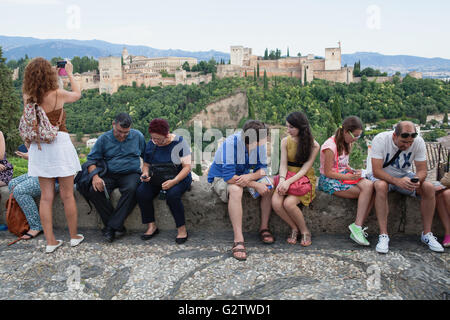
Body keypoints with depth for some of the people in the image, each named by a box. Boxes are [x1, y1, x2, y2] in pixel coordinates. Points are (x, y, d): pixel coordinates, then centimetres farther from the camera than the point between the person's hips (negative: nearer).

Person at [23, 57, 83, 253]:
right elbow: (77, 94, 12)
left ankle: (50, 241, 14)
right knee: (67, 195, 7)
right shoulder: (58, 94, -9)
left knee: (46, 197, 8)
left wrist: (54, 75, 30)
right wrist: (70, 74, 24)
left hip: (38, 147, 4)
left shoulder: (28, 97, 1)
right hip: (59, 143, -4)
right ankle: (74, 236, 20)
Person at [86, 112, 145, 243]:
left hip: (131, 173, -1)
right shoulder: (104, 139, 4)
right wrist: (95, 176, -15)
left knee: (131, 189, -36)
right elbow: (92, 159, 2)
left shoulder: (138, 136, 6)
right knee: (94, 191, -27)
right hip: (109, 175, 2)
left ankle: (112, 226, -25)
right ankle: (118, 227, -20)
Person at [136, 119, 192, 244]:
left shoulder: (179, 142, -10)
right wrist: (145, 173, -9)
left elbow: (187, 166, -13)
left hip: (179, 178, -4)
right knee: (141, 192, -22)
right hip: (156, 179, 5)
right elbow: (146, 165, 15)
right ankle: (151, 226, -8)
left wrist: (174, 181, -26)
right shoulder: (151, 144, 5)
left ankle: (182, 229, -18)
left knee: (172, 194, -35)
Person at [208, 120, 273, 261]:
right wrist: (255, 185, -31)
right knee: (235, 190, -38)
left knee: (268, 185, -18)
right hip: (221, 177, -5)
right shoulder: (230, 144, -31)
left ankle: (264, 228, -7)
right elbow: (229, 177, -34)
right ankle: (238, 240, -36)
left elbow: (263, 169, -9)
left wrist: (250, 177, -31)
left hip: (244, 175, 6)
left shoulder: (260, 144, -14)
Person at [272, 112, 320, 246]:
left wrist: (289, 182, -27)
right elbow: (283, 164, -3)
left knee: (289, 203, -30)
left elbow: (304, 169, -14)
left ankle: (304, 231, -2)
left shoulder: (314, 145, -9)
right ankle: (294, 228, 1)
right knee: (275, 202, -24)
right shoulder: (285, 141, 2)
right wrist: (282, 179, -23)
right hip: (287, 177, 4)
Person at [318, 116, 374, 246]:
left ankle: (357, 227, -18)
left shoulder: (347, 143, 10)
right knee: (366, 192, -23)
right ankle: (357, 227, -16)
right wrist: (349, 176, -20)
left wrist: (352, 171, 1)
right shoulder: (331, 146, -18)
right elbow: (328, 172, -16)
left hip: (344, 175, 8)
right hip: (330, 181, -8)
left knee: (370, 186, -19)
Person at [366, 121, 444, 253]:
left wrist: (417, 181, -36)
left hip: (404, 175, 4)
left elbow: (422, 170, -12)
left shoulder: (419, 142, -16)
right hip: (381, 175, -4)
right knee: (381, 186, -37)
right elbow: (376, 171, -29)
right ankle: (383, 236, -31)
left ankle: (427, 234, -6)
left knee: (429, 187, -20)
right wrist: (397, 181, -45)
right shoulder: (380, 140, -26)